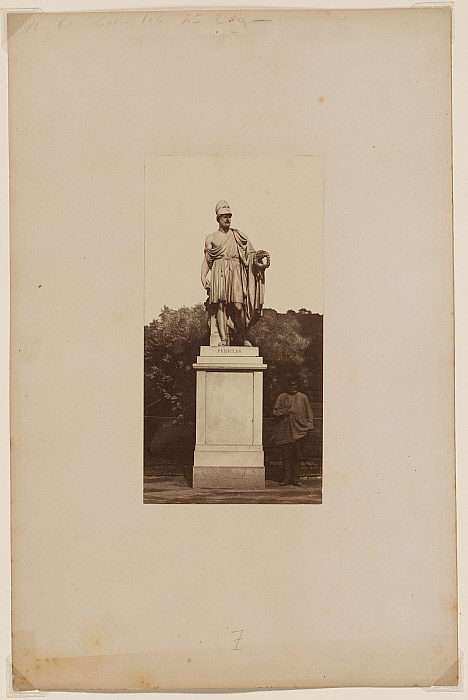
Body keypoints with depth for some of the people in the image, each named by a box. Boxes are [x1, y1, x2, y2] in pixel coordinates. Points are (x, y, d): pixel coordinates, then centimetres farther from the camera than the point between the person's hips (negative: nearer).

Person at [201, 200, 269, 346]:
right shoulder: (211, 238, 17)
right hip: (219, 272, 0)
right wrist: (203, 276, -2)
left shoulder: (239, 237, 18)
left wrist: (259, 263, -6)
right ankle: (223, 338, -11)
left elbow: (251, 253, 14)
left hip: (236, 272, 0)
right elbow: (206, 259, 11)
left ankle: (242, 337, 3)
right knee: (220, 305, -10)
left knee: (238, 305, -11)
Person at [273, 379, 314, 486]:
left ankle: (296, 479, 4)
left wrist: (310, 426, 2)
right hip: (285, 431, 0)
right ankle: (286, 479, 4)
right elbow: (275, 412, 6)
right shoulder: (282, 397, 10)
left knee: (297, 456, -1)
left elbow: (309, 413, 13)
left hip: (299, 430, 0)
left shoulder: (303, 398, 11)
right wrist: (286, 411, -8)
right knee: (286, 456, -1)